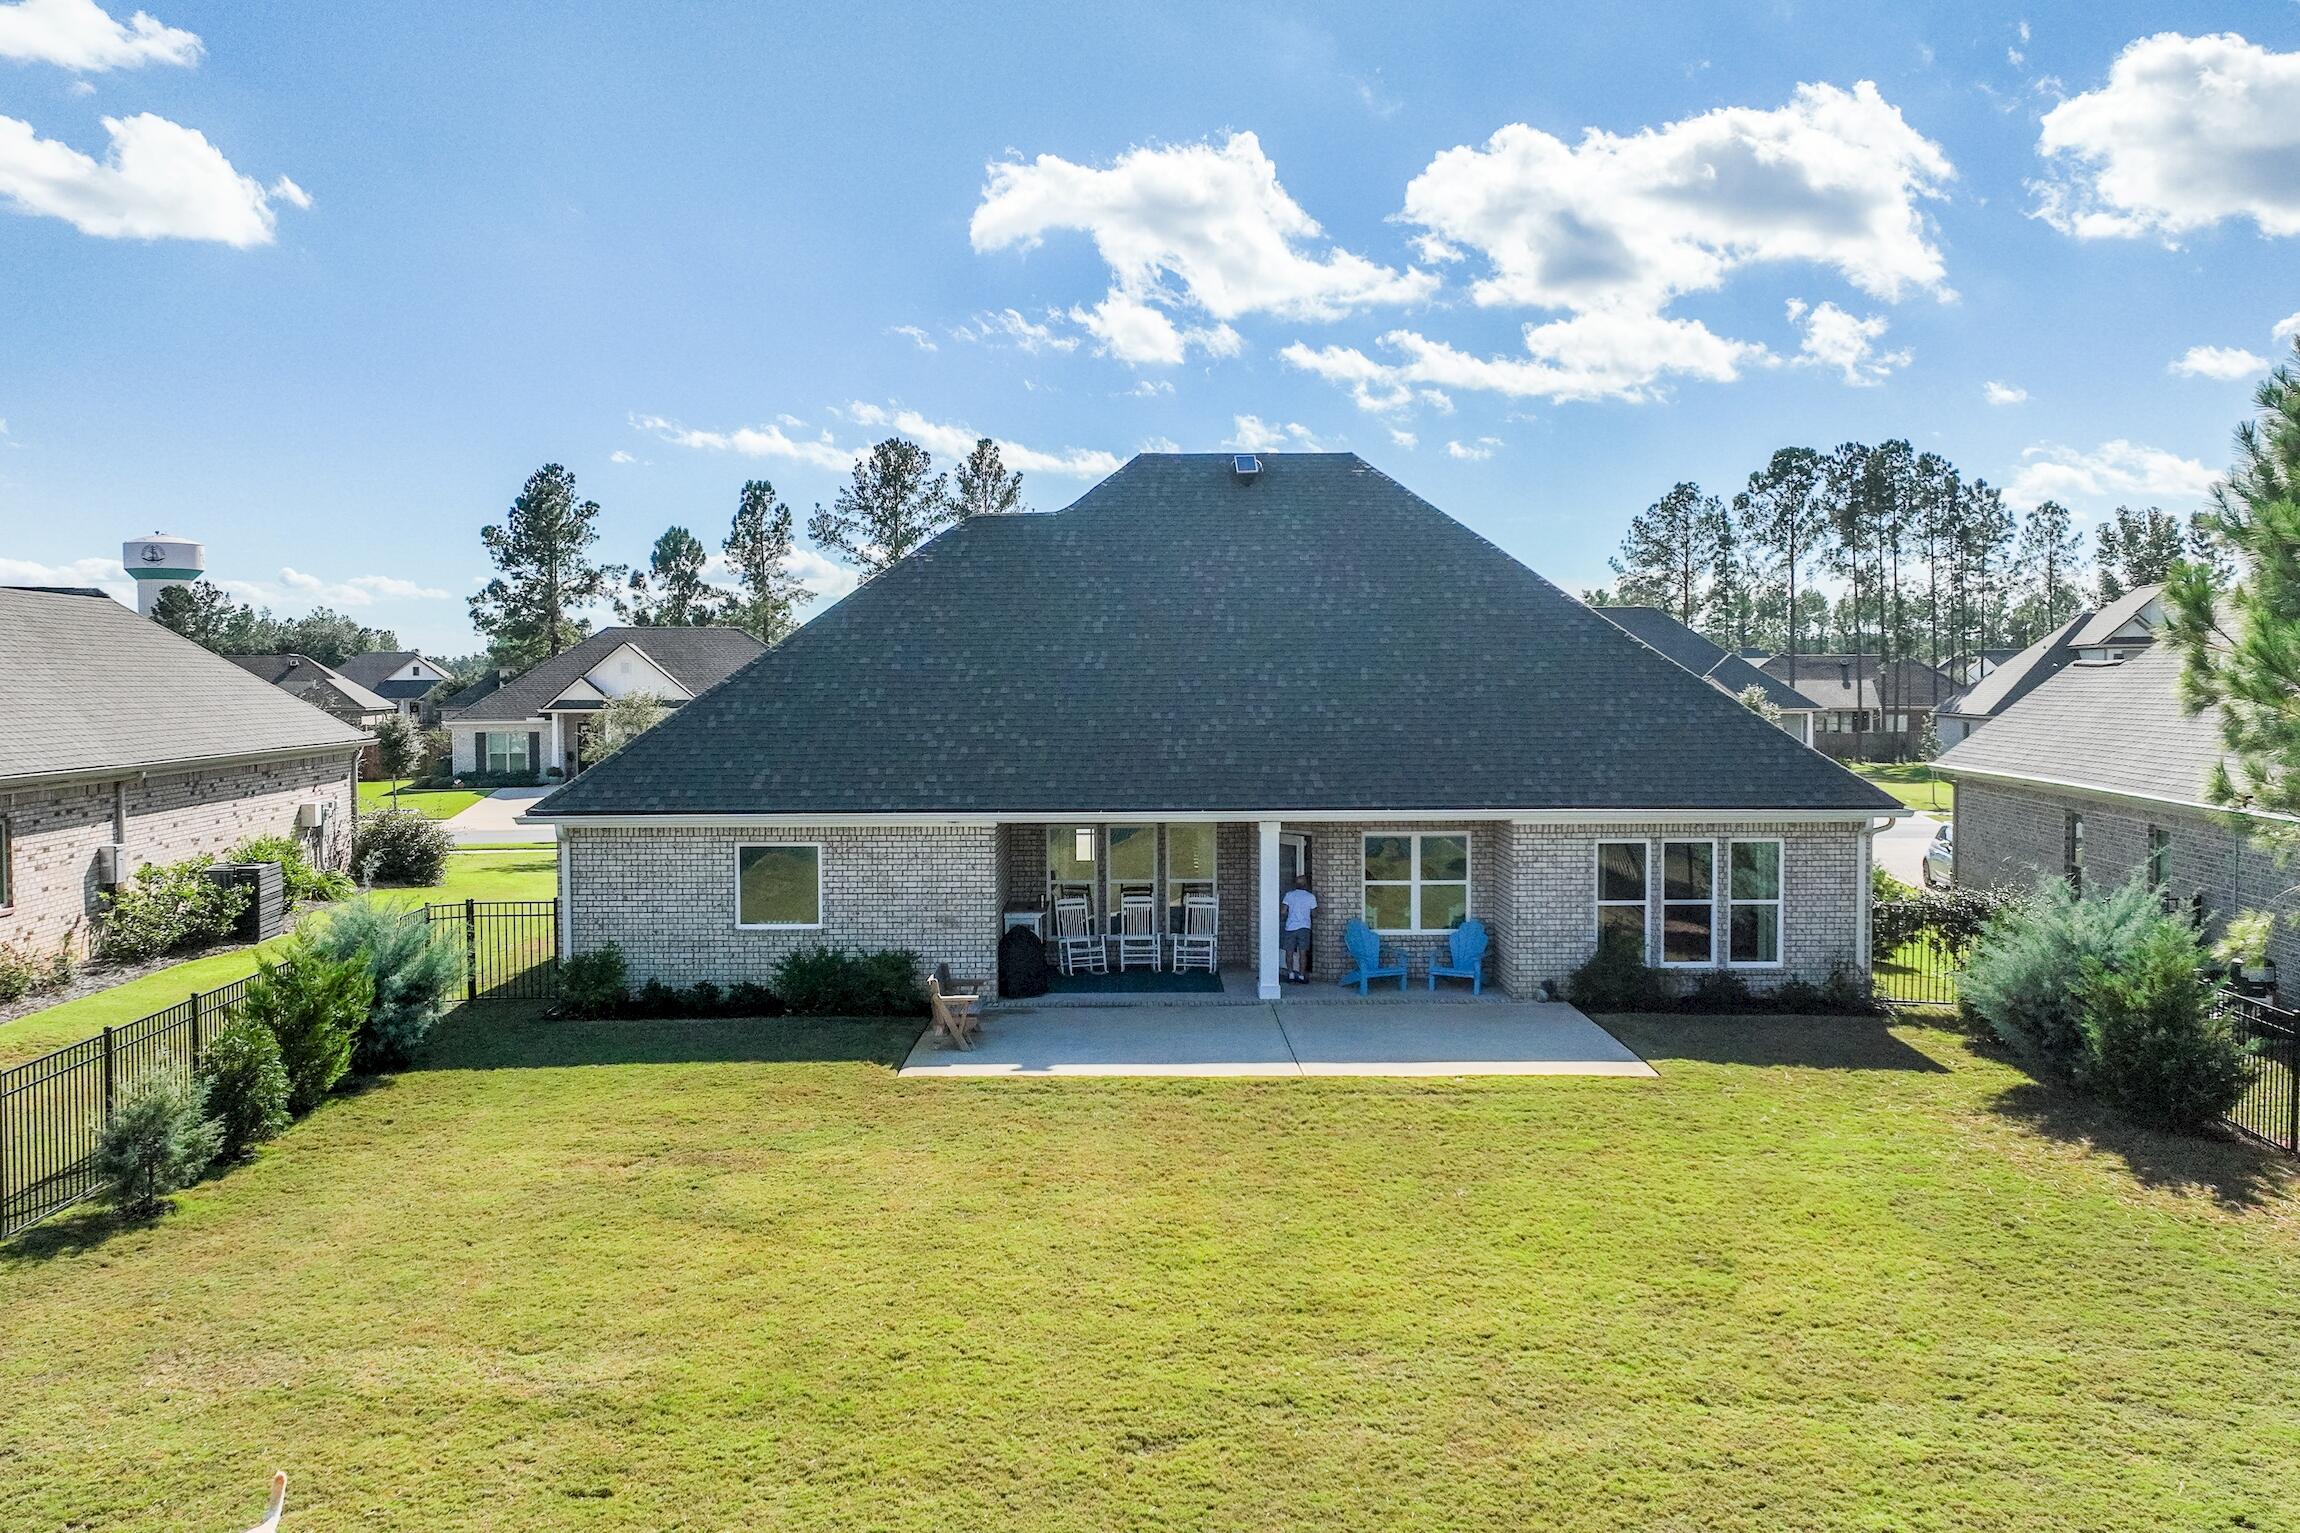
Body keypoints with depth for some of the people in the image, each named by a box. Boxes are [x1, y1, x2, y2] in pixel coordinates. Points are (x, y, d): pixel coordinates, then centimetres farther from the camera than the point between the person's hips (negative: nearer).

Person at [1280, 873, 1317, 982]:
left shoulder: (1289, 895, -2)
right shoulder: (1311, 897, -1)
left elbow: (1284, 911, -3)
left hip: (1290, 927, 0)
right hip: (1304, 928, 0)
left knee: (1289, 953, 8)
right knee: (1302, 953, 5)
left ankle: (1291, 974, 2)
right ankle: (1301, 975, 4)